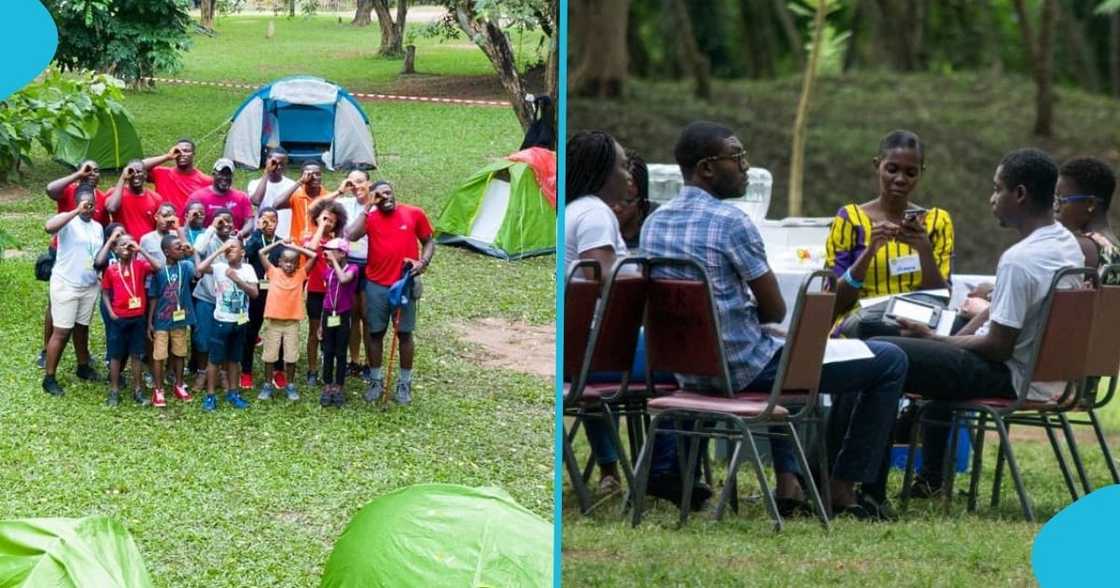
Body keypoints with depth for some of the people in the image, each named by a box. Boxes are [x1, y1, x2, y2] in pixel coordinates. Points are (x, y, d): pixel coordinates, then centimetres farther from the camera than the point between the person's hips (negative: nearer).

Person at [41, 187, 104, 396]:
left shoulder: (97, 227, 9)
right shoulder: (68, 221, -12)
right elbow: (48, 227, -35)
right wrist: (77, 212, -36)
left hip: (90, 286, 6)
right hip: (65, 285, -6)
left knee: (82, 327, 18)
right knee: (61, 331, -5)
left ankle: (83, 366, 34)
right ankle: (49, 378, 2)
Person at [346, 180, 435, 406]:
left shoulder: (414, 214, -1)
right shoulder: (369, 217, -2)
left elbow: (428, 242, 8)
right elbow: (351, 236, -20)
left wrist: (423, 262, -11)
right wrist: (368, 209, -15)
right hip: (376, 286, 1)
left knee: (405, 333, 5)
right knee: (376, 333, 8)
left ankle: (405, 383, 17)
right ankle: (375, 381, 21)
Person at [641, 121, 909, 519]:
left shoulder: (653, 223, 5)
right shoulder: (730, 221, -18)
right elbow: (775, 310, -11)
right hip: (744, 369, -8)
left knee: (782, 352, 41)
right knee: (890, 361, 1)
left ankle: (787, 482, 27)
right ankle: (844, 489, 8)